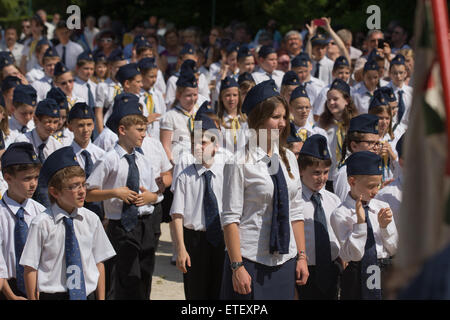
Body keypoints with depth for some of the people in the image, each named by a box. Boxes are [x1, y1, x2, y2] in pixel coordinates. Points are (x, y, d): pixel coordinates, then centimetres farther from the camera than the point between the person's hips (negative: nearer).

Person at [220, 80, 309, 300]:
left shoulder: (288, 158, 10)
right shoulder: (241, 162, -9)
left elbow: (295, 212, 13)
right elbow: (230, 218, -12)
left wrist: (302, 256, 9)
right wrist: (237, 266, -15)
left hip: (285, 260, 6)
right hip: (251, 261, -5)